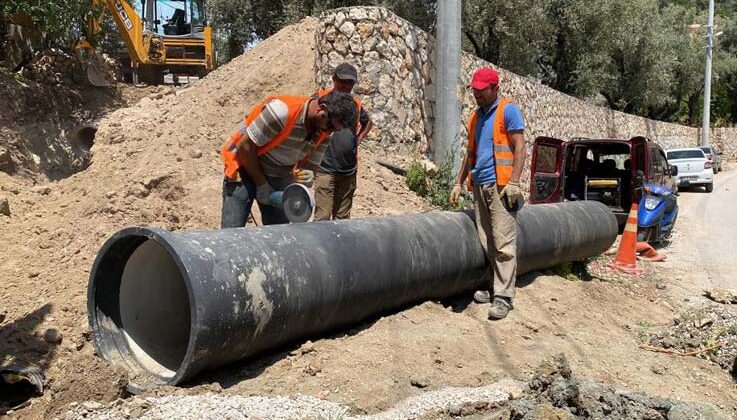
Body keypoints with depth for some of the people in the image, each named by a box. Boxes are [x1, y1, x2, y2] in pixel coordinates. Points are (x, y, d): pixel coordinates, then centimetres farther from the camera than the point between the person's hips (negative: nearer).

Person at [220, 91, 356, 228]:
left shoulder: (322, 134, -7)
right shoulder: (282, 111, -28)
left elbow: (310, 166, 2)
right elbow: (245, 146, -22)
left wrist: (307, 177, -24)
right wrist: (262, 184, -15)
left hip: (280, 178, 6)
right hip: (245, 169, -6)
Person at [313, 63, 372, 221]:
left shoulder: (356, 104, 9)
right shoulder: (321, 98, -5)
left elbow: (368, 122, 28)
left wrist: (358, 140, 14)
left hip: (349, 171, 5)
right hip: (325, 169, -5)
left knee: (342, 218, 13)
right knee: (322, 217, -9)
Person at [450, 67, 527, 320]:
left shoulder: (508, 111, 1)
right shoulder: (475, 117, 21)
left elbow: (520, 149, -6)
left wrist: (513, 182, -15)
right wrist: (459, 182, 20)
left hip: (499, 185, -7)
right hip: (479, 186, 7)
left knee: (503, 243, -9)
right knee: (486, 243, 4)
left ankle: (503, 296, -8)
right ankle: (494, 287, 11)